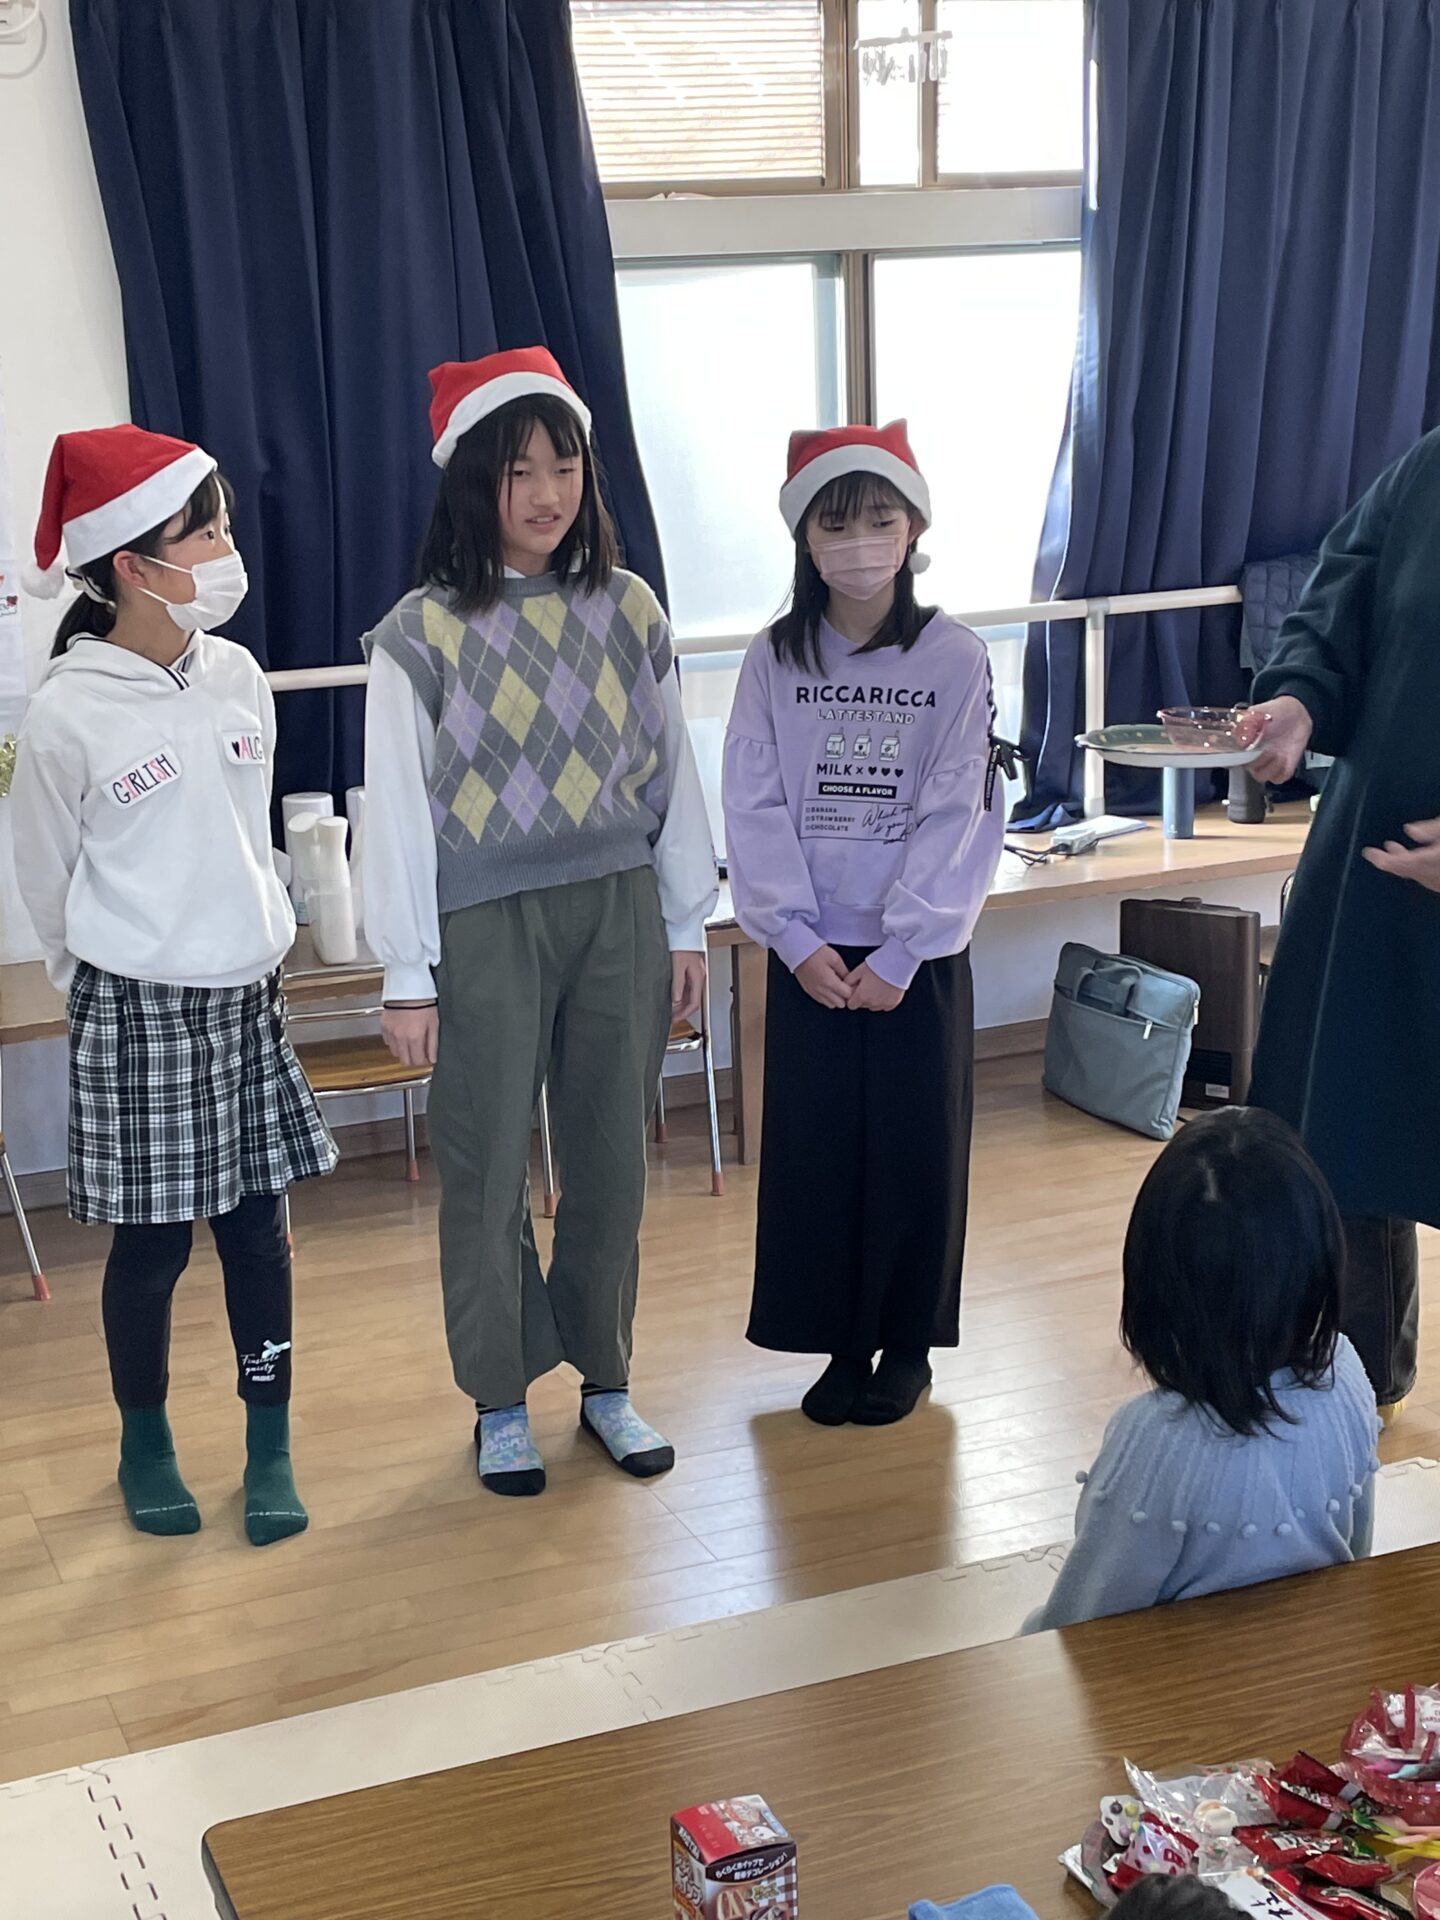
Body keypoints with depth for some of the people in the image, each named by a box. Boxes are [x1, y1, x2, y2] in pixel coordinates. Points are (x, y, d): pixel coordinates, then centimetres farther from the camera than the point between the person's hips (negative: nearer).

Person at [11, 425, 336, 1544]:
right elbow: (51, 884, -1)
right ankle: (145, 1443, 28)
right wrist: (112, 987, 9)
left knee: (259, 1225, 9)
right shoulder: (70, 714, -14)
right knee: (153, 1241, 7)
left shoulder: (236, 676, 0)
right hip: (135, 1011, -4)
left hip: (247, 997, 4)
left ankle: (271, 1450, 21)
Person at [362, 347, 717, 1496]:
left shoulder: (628, 610, 3)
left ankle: (605, 1379, 29)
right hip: (486, 927, -3)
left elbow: (674, 775, 9)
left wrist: (687, 925, 8)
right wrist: (409, 979, -7)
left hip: (618, 913, 3)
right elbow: (397, 808, -6)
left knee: (611, 1162, 12)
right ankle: (501, 1400, 23)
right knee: (490, 1173, 6)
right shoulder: (422, 634, -7)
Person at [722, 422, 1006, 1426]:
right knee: (815, 1147, 6)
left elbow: (960, 817, -10)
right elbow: (755, 809, -3)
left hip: (919, 951, -2)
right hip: (809, 953, 2)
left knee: (916, 1147, 6)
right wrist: (798, 940, -12)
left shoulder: (955, 658, -6)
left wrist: (899, 954, -14)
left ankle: (908, 1345, 22)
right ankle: (842, 1343, 21)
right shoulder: (774, 661, 0)